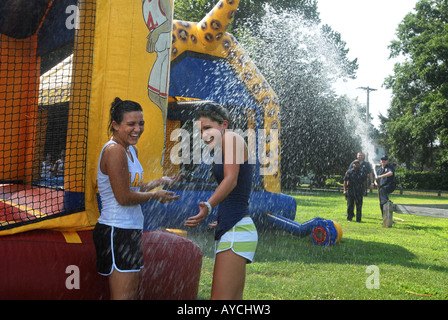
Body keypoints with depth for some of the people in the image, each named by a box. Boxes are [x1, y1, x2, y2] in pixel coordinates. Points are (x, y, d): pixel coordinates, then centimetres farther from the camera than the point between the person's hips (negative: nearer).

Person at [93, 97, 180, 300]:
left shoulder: (132, 150, 14)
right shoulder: (114, 150, -16)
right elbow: (123, 197, -20)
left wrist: (159, 182, 13)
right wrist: (155, 195, -7)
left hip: (130, 230, 10)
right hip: (117, 232, -10)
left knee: (131, 293, 16)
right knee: (123, 297, -8)